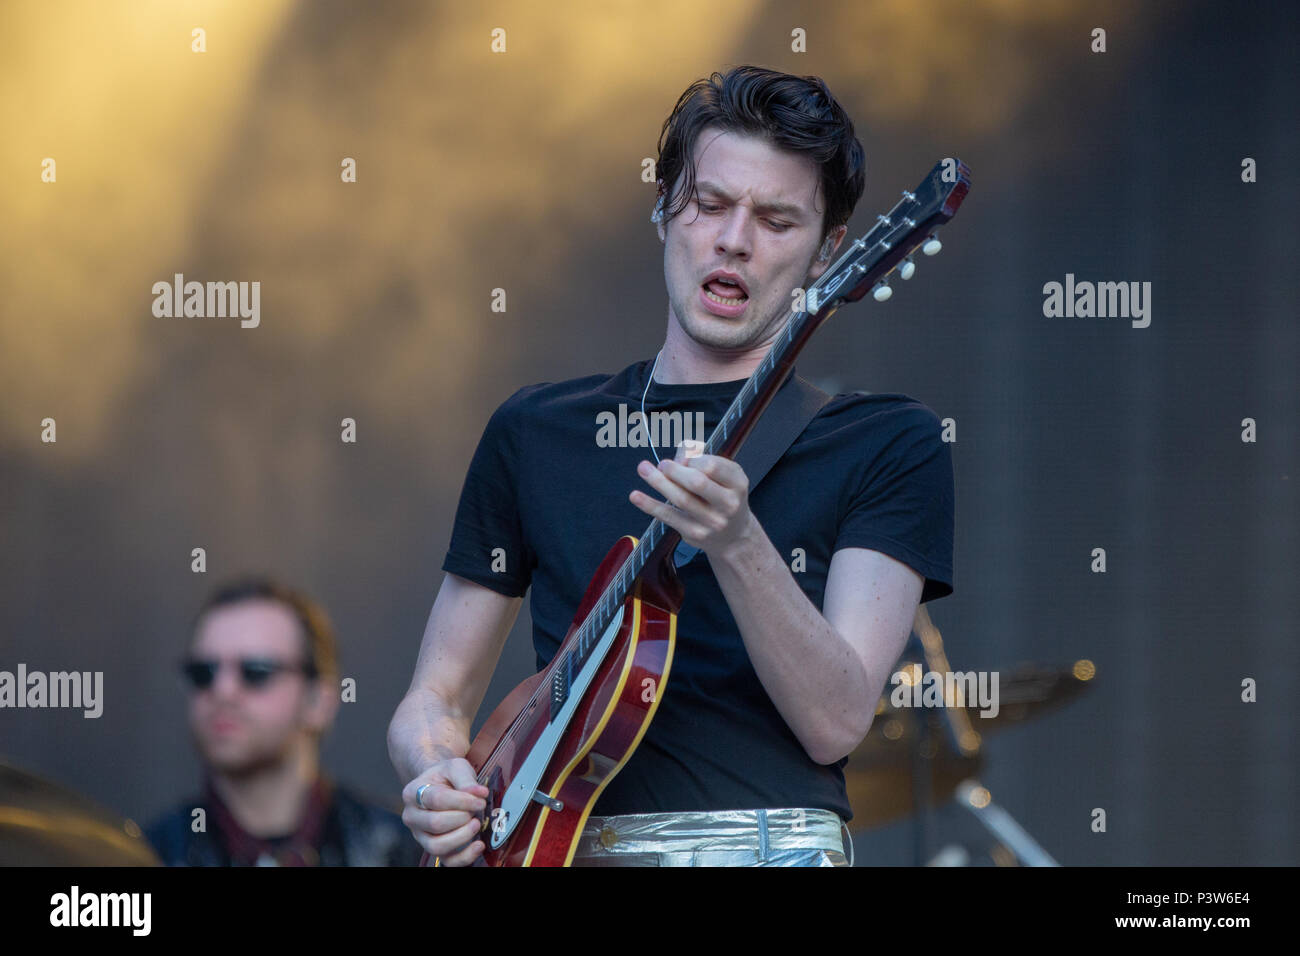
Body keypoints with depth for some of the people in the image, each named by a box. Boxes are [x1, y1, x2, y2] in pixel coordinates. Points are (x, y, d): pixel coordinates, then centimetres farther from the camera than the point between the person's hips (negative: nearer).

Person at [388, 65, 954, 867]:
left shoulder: (891, 446, 7)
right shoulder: (536, 433, 16)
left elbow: (834, 723, -5)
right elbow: (437, 696, 20)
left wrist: (736, 545, -18)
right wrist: (435, 775, -1)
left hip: (767, 849, -3)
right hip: (570, 847, 3)